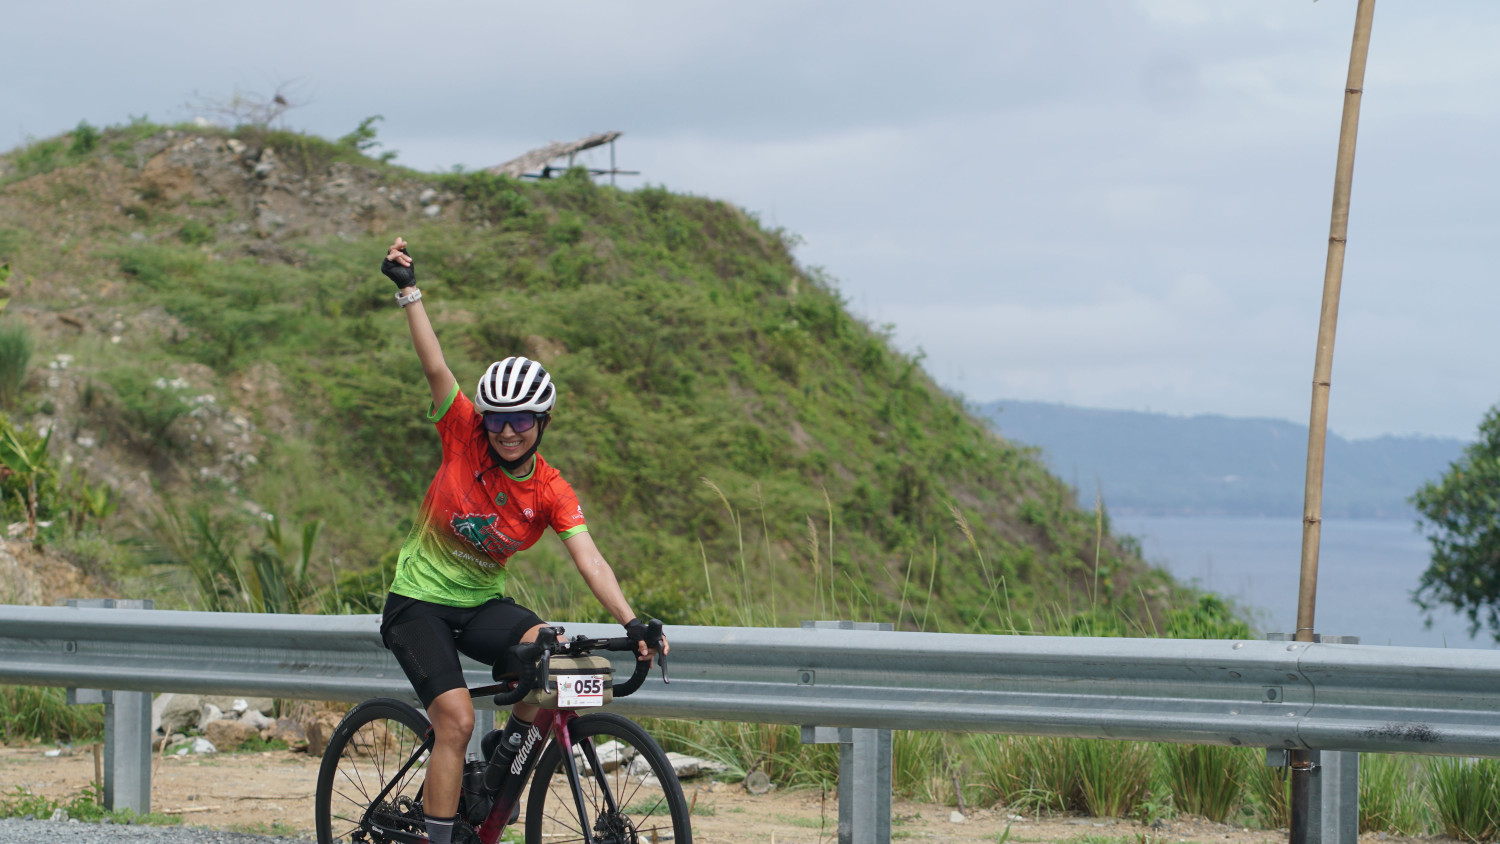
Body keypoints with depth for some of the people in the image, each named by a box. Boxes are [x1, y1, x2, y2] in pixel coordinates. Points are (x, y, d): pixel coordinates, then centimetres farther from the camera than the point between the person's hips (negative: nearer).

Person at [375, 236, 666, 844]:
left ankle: (508, 747, 0)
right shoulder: (464, 441, -13)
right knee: (456, 720, -20)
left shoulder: (552, 492, -10)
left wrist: (631, 623, -32)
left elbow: (588, 559, -19)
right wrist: (408, 290, -26)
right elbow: (435, 368, -20)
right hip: (419, 603, -3)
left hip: (483, 604, 3)